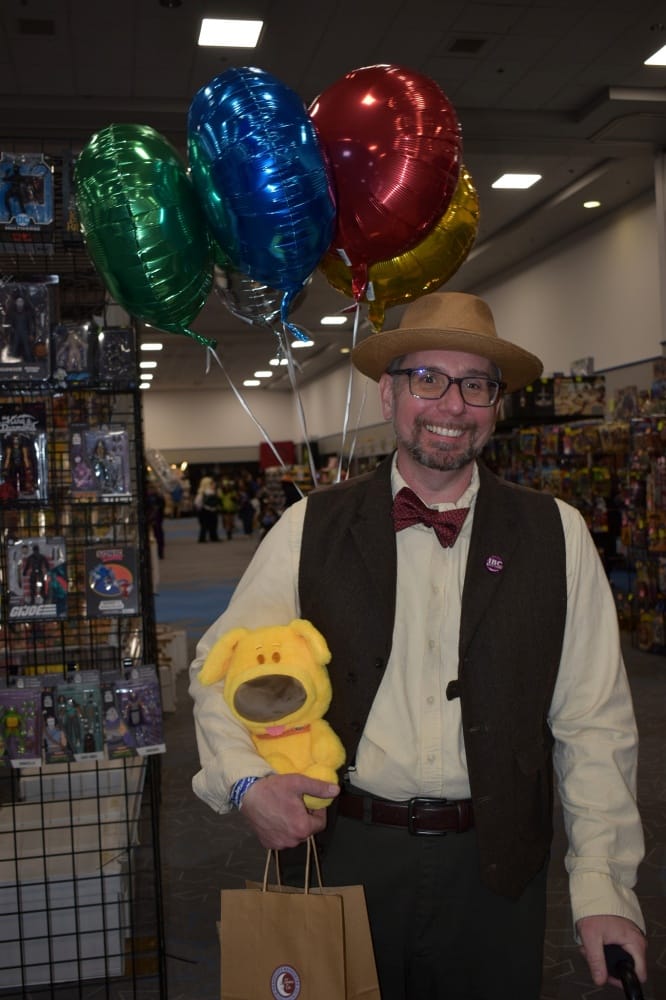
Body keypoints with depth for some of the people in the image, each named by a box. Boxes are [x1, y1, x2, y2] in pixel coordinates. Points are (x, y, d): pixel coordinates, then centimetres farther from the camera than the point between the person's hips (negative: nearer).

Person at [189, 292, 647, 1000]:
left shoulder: (555, 535, -3)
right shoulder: (312, 528, -3)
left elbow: (595, 725, -3)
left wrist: (604, 887, -7)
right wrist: (246, 781, -15)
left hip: (496, 865, 0)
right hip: (345, 852, 0)